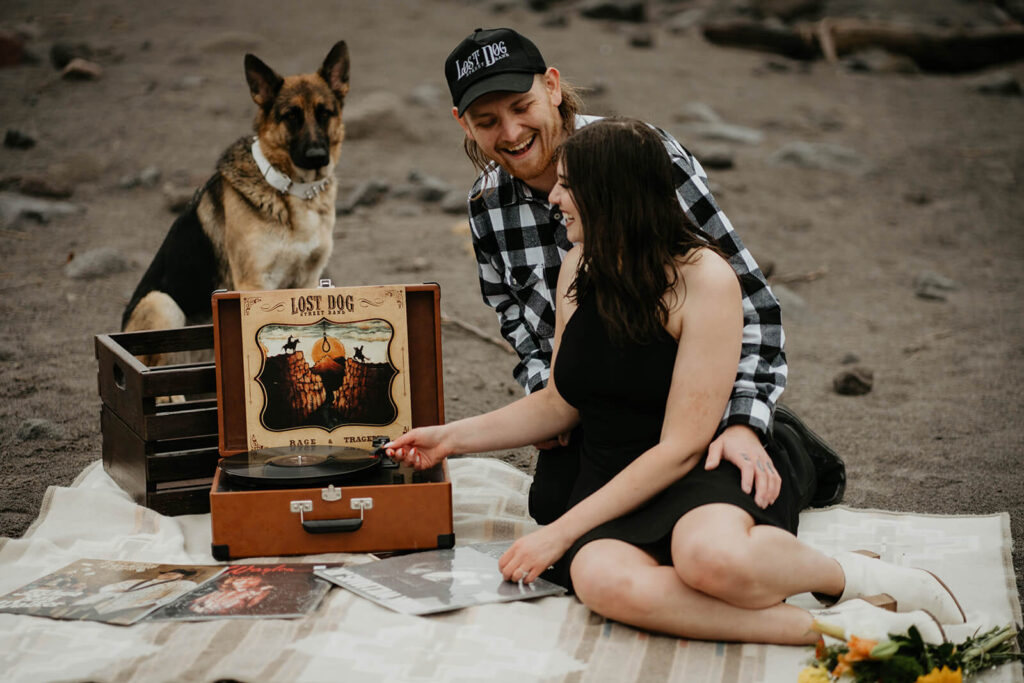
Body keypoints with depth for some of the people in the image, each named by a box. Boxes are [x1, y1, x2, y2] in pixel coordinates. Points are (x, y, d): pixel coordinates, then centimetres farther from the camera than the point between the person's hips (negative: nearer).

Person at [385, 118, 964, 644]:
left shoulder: (704, 281, -13)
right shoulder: (580, 269, 9)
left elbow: (681, 446, -16)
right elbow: (560, 405, 20)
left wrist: (562, 531, -16)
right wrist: (452, 438, 15)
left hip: (706, 473, -5)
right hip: (614, 487, 5)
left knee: (710, 558, -43)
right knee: (604, 579, -35)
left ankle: (852, 574, -10)